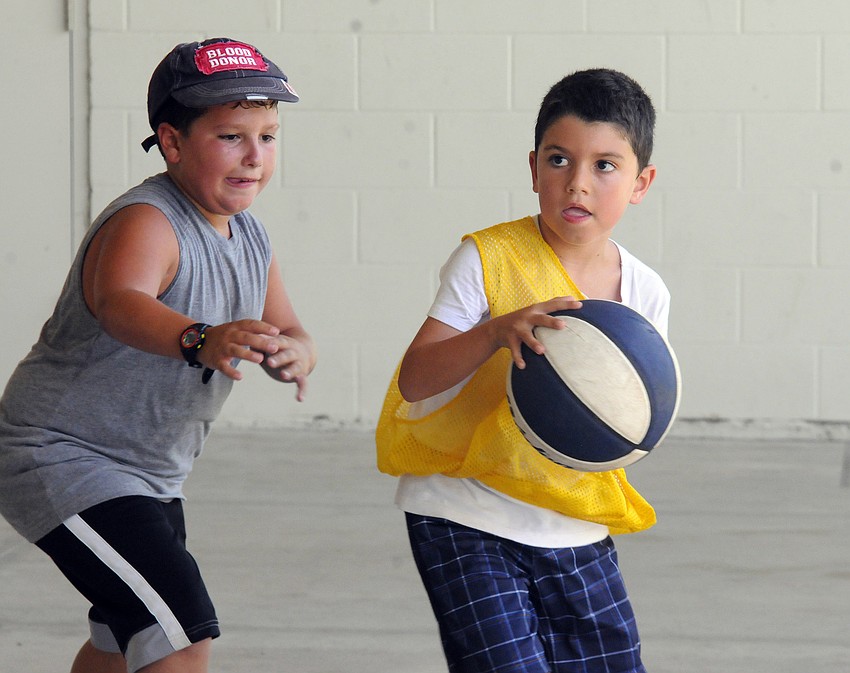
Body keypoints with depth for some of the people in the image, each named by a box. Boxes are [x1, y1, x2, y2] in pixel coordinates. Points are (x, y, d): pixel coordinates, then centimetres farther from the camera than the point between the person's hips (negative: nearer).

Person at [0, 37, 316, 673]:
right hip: (61, 460, -10)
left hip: (149, 476, 10)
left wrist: (293, 352, -24)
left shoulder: (249, 235, 4)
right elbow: (121, 304, -45)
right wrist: (202, 340, -67)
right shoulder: (145, 223, -25)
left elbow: (287, 330, 2)